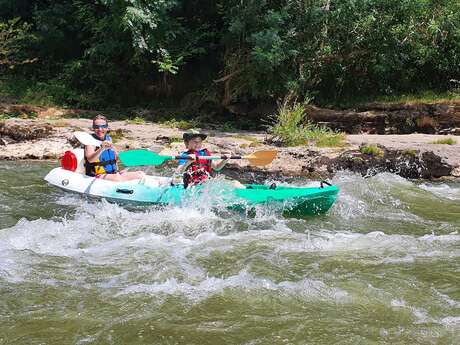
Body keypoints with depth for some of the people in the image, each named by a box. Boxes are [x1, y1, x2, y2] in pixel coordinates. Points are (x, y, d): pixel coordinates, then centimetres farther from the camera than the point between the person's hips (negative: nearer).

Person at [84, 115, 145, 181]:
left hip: (114, 173, 7)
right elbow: (90, 160, -28)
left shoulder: (108, 138, 13)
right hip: (98, 175, -7)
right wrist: (102, 149, -42)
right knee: (118, 178, -36)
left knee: (141, 174, -9)